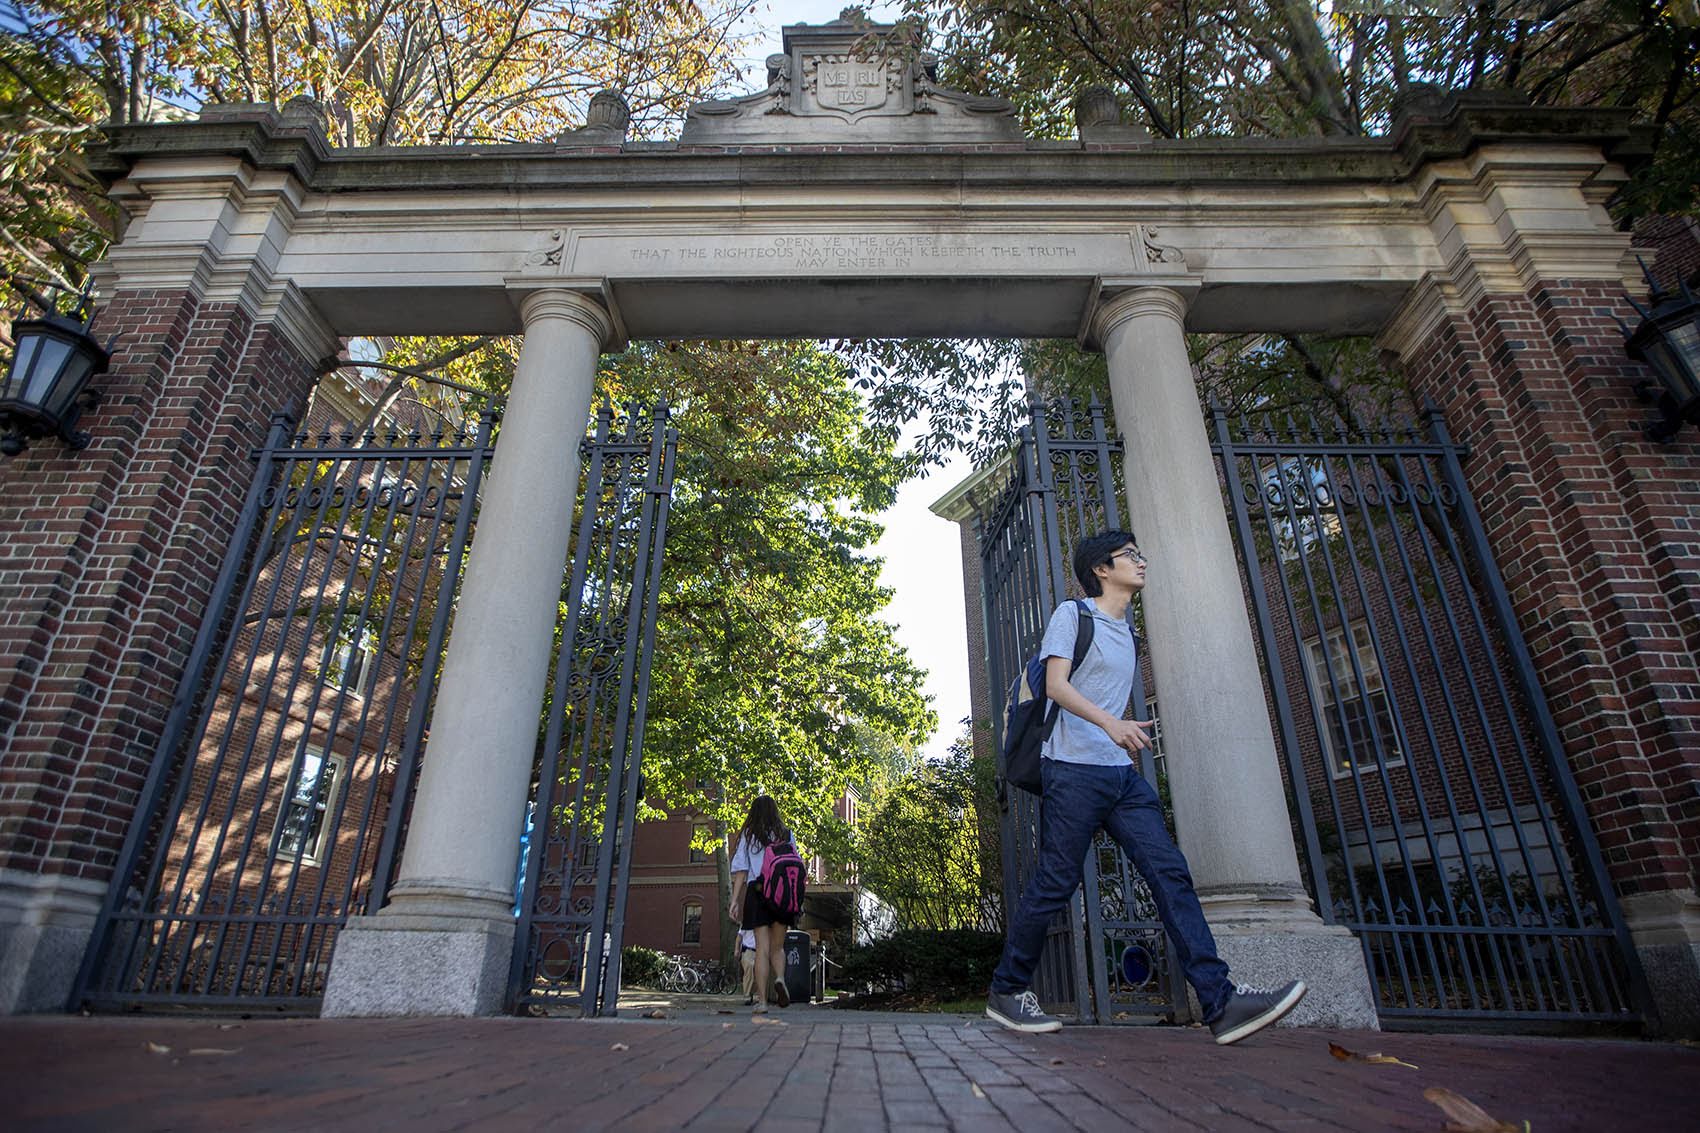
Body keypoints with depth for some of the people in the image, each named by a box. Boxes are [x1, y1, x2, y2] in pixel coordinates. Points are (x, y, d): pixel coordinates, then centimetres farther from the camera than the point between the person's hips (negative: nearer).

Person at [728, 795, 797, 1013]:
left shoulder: (748, 835, 7)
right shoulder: (785, 834, 9)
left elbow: (741, 870, 1)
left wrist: (735, 900, 0)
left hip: (756, 892, 0)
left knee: (762, 948, 2)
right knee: (778, 946, 13)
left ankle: (761, 1001, -3)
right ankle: (780, 978, -14)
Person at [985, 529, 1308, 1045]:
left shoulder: (1126, 633, 22)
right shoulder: (1072, 614, -1)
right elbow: (1056, 684, -13)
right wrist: (1111, 724, -27)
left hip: (1123, 773, 8)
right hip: (1074, 769, -8)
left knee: (1170, 873, -4)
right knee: (1054, 884, -4)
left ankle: (1221, 1001, -5)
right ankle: (1006, 992, 10)